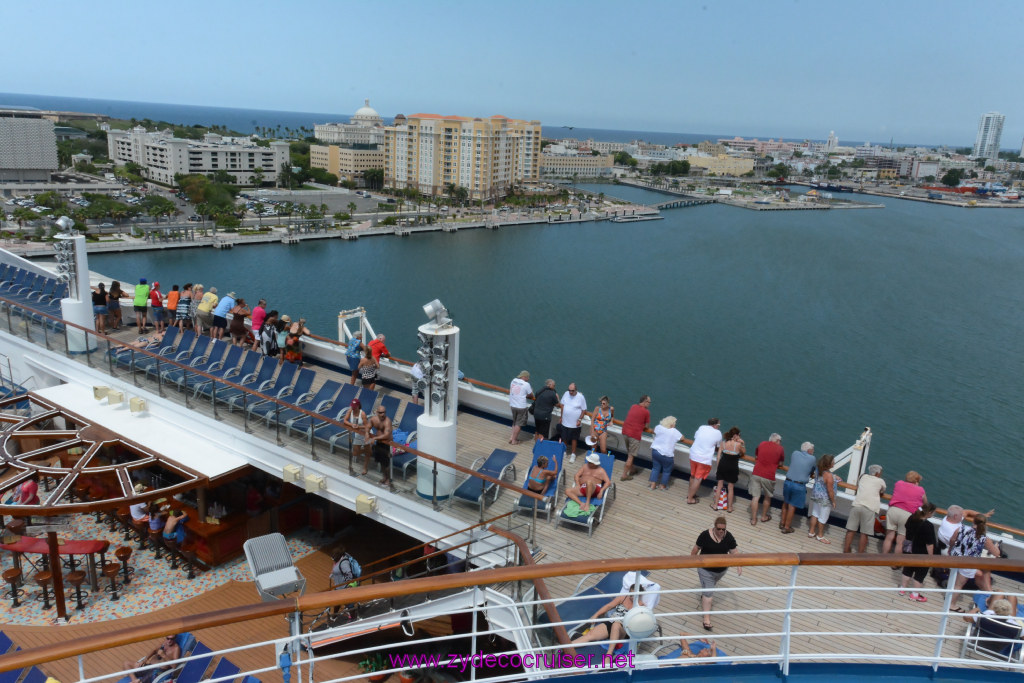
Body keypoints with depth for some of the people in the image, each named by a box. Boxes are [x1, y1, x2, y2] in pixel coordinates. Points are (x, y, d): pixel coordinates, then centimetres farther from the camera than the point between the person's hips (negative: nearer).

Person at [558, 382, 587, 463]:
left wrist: (580, 419, -14)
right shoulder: (566, 394, -4)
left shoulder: (580, 397, -15)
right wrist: (561, 417, 10)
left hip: (575, 423, -4)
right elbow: (562, 405, 9)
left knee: (574, 439, 10)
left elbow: (584, 410, -7)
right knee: (564, 438, 16)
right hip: (565, 422, 4)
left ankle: (573, 454, 24)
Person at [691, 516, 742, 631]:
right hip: (706, 569, -4)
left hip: (722, 569, 4)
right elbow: (696, 549, -9)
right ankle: (707, 618, 3)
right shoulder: (705, 535, -23)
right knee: (708, 592, -3)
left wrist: (739, 565, -21)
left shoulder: (729, 537, -15)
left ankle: (704, 595, 59)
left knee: (712, 584, 29)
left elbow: (734, 552, -9)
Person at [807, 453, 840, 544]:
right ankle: (820, 535, 28)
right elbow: (830, 491, -24)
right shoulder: (829, 476, -30)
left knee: (815, 514, 21)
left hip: (816, 495, 7)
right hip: (825, 499, -7)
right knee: (823, 517, 11)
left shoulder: (817, 470, -7)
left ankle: (811, 532, 34)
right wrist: (833, 501, -10)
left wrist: (834, 478, 9)